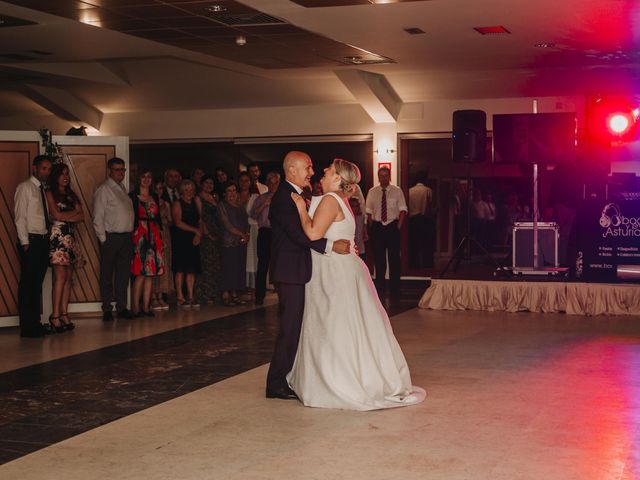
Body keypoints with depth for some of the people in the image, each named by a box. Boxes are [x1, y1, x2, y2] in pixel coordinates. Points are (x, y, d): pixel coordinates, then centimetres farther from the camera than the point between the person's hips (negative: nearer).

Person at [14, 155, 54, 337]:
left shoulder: (43, 190, 17)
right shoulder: (25, 187, -4)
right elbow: (20, 217, -9)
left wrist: (47, 238, 5)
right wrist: (25, 243, -14)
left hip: (43, 241, 7)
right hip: (30, 241, -7)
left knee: (37, 285, 10)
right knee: (27, 285, -5)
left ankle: (35, 324, 16)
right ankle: (27, 327, -2)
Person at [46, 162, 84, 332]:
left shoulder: (72, 195, 18)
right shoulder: (50, 194, 1)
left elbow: (81, 216, 8)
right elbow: (56, 215, -10)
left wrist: (66, 217, -6)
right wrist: (73, 212, 1)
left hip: (71, 237, 6)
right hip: (58, 237, -6)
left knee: (68, 278, 3)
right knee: (60, 277, -12)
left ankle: (64, 314, 6)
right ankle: (55, 316, -9)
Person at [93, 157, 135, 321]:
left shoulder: (123, 188, 17)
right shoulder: (103, 189, -5)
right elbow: (98, 218, -7)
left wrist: (131, 233, 9)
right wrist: (103, 239, -10)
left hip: (126, 237, 7)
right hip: (111, 237, -7)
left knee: (123, 273, 9)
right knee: (107, 275, 1)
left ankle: (122, 307, 16)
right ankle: (107, 309, 7)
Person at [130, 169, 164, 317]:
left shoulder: (154, 197, 16)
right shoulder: (133, 196, -1)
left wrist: (161, 236, 12)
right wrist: (132, 236, -14)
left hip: (153, 236, 6)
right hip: (139, 236, -6)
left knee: (151, 272, 5)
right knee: (140, 273, -9)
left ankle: (146, 307, 9)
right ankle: (136, 308, -4)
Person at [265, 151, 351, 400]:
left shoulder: (292, 195, 17)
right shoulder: (284, 197, -16)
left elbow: (304, 231, 18)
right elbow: (298, 234, -24)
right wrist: (330, 246, -28)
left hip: (295, 272, 10)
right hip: (290, 272, -10)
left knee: (295, 326, 14)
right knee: (290, 328, -6)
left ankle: (288, 378, 22)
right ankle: (277, 384, 1)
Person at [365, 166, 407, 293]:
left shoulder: (397, 191, 2)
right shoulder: (372, 192, 6)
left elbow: (403, 210, 0)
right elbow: (369, 211, 6)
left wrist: (399, 226, -8)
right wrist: (371, 228, -1)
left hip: (393, 226, -1)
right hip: (377, 227, 1)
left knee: (394, 257, 1)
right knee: (378, 258, 4)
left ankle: (395, 287, 9)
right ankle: (379, 287, 13)